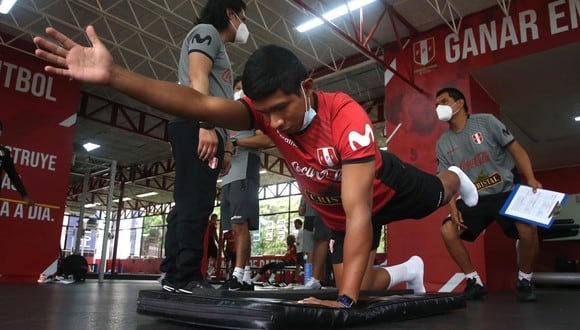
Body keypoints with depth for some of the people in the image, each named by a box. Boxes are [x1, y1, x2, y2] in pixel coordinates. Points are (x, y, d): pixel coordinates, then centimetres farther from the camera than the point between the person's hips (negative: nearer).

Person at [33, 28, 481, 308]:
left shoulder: (348, 117, -43)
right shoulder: (268, 110, -29)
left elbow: (358, 210, -47)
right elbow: (201, 104, -45)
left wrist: (345, 300, -51)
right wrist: (113, 75, -58)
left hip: (387, 187, -3)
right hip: (338, 213, 3)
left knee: (435, 197, 26)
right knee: (356, 284, 9)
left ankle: (456, 179, 64)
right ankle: (407, 272, 42)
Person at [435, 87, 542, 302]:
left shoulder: (486, 121, -5)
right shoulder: (443, 144, 4)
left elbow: (516, 149, -6)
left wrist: (531, 179, -19)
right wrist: (453, 208, -11)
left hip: (507, 190, -3)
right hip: (475, 198, 4)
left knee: (528, 228, -28)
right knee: (448, 230, -15)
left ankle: (524, 282, -1)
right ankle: (475, 282, 1)